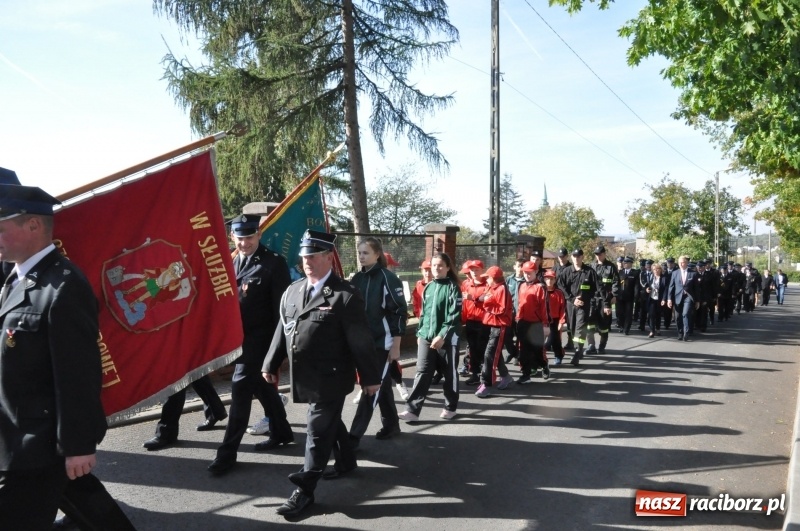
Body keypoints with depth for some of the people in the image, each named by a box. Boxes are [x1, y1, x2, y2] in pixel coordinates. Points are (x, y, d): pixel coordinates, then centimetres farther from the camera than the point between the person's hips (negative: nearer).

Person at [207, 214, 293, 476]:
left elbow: (281, 306, -12)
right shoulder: (233, 263, 10)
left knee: (241, 386, -9)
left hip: (260, 336, -7)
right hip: (240, 335, 7)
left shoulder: (274, 263, -11)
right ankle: (281, 433, 32)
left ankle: (228, 451, -1)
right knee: (261, 385, 16)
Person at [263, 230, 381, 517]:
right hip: (306, 376, 7)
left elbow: (361, 340, -13)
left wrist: (370, 377, -10)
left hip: (330, 377, -7)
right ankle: (346, 461, 45)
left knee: (318, 431, -1)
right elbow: (282, 330, 14)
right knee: (329, 422, 23)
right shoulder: (292, 291, 7)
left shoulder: (345, 294, -15)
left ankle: (304, 490, 9)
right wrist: (271, 364, 12)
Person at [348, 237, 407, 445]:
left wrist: (396, 346, -14)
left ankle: (354, 435, -5)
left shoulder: (388, 278, -11)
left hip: (382, 342, -7)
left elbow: (399, 313, -13)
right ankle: (391, 424, 30)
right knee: (381, 384, 16)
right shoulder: (357, 279, 8)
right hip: (364, 341, 7)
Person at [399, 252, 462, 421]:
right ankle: (412, 410, -2)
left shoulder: (453, 288, -5)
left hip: (447, 338, -4)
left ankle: (450, 407, 22)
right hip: (426, 337, 4)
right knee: (422, 372, 0)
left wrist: (442, 335, -18)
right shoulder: (428, 288, 12)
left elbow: (454, 316, -12)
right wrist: (419, 333, 13)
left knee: (449, 373, 8)